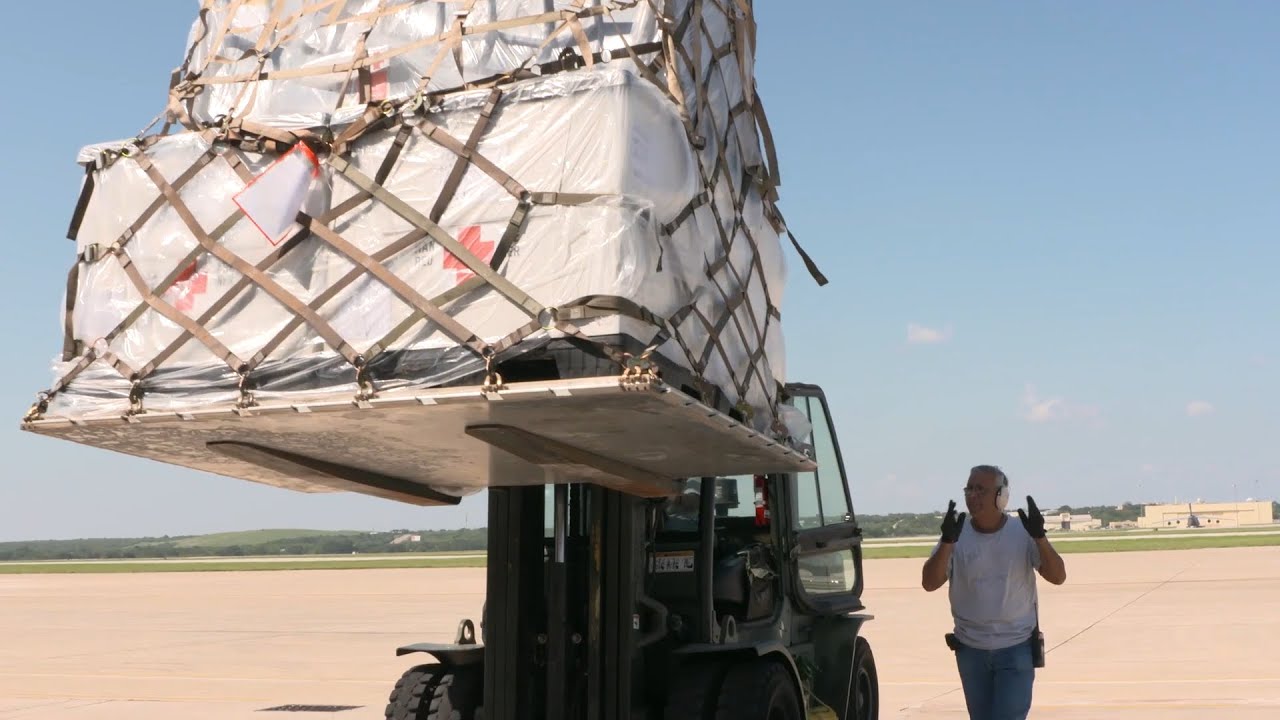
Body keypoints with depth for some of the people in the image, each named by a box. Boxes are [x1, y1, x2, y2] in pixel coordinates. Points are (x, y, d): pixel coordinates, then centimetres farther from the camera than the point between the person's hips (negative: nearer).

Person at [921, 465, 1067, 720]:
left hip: (1016, 649, -3)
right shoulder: (956, 537, -5)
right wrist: (947, 541, -29)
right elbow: (929, 583, -16)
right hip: (970, 650, 3)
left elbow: (1058, 576, -15)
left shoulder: (1023, 534, -7)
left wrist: (1039, 536, -29)